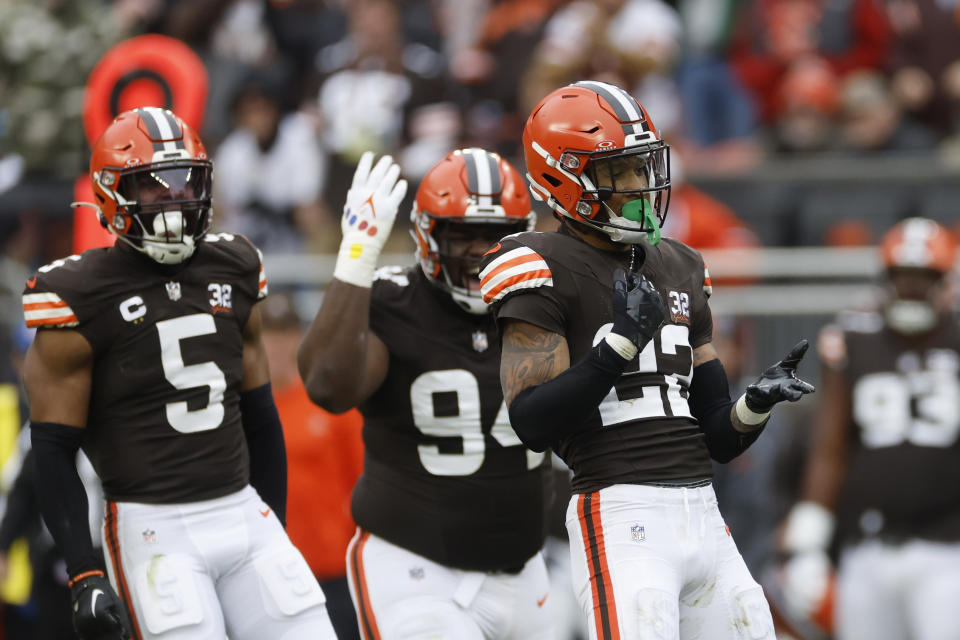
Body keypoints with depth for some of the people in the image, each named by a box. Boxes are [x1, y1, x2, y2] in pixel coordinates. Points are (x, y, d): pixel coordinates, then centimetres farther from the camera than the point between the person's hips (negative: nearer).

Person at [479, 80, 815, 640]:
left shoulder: (679, 271, 18)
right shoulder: (545, 272, -4)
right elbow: (533, 423, -15)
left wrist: (756, 404, -1)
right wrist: (620, 346, -19)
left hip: (703, 514, 7)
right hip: (622, 515, -7)